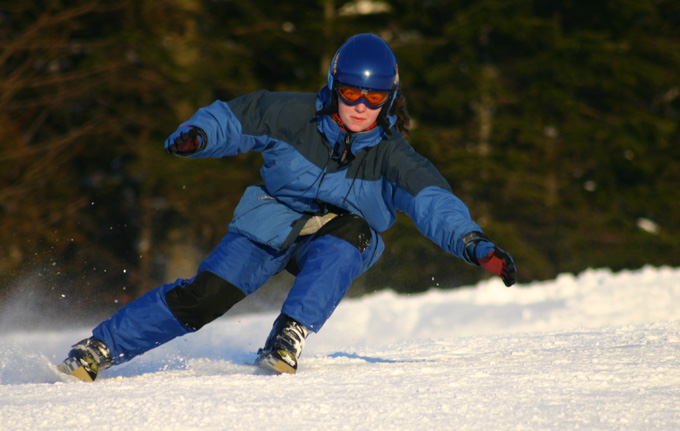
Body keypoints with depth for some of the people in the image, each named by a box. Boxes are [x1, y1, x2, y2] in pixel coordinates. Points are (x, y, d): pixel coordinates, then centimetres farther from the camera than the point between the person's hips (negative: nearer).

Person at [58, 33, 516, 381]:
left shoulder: (391, 155, -15)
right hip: (273, 225, 0)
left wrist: (474, 243, -45)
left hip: (334, 247, 0)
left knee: (349, 231, -36)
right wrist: (197, 134, -22)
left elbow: (432, 197, -30)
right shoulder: (296, 115, -13)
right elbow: (233, 117, -1)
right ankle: (98, 348, -9)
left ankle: (290, 336, -37)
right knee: (207, 294, -19)